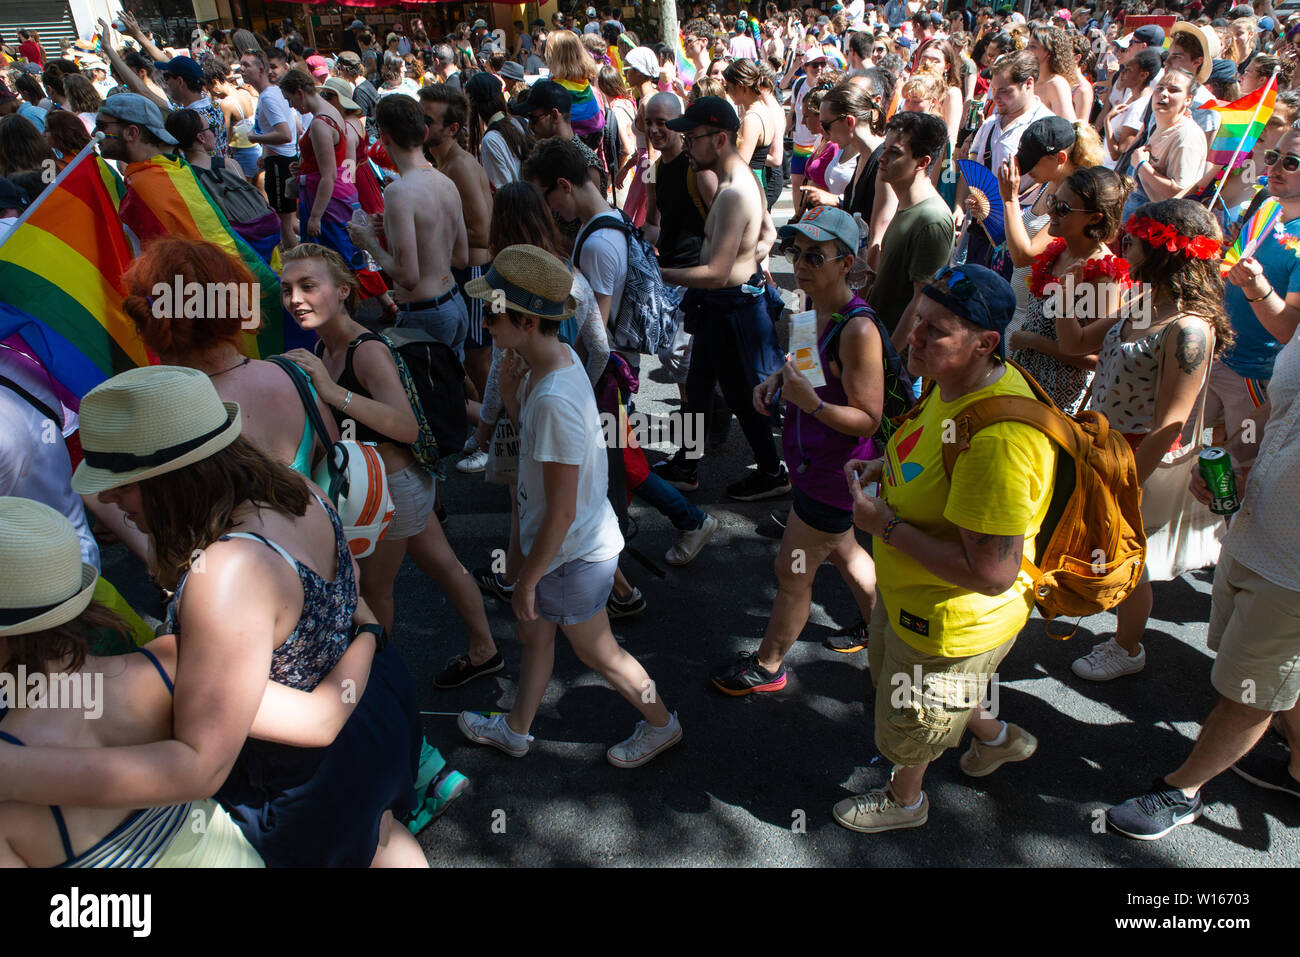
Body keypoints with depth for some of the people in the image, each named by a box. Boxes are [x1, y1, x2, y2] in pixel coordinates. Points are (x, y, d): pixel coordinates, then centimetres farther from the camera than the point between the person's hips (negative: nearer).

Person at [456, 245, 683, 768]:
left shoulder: (555, 400, -34)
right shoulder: (557, 358, -6)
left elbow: (561, 512, -28)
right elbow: (531, 434, 8)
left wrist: (528, 578, -15)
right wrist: (510, 394, -10)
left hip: (573, 554, -9)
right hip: (572, 545, 9)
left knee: (599, 653, 16)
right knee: (533, 632, 26)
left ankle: (660, 724, 41)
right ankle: (515, 729, 49)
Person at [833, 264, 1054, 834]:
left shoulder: (999, 439, -38)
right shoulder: (956, 381, -7)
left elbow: (992, 574, -37)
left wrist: (885, 525, -30)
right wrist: (887, 465, -4)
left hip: (951, 621, -9)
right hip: (907, 590, 10)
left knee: (909, 720, 20)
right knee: (888, 673, 35)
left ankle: (905, 800, 55)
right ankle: (998, 737, 58)